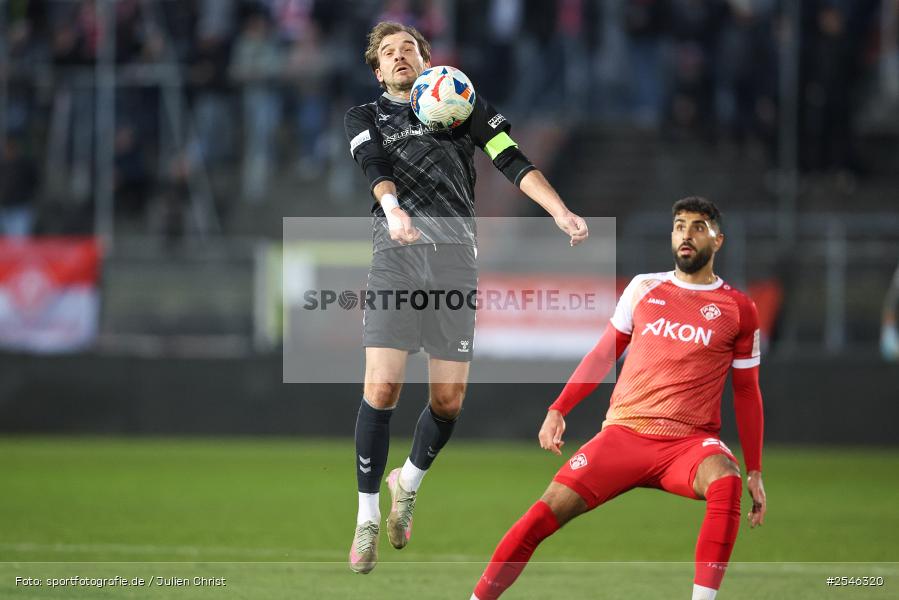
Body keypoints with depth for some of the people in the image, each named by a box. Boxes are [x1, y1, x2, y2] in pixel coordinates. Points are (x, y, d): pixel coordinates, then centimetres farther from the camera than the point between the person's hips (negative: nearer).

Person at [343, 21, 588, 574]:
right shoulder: (366, 118, 17)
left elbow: (514, 161, 7)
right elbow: (376, 167, -4)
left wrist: (561, 212, -9)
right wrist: (393, 211, -27)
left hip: (456, 258, 1)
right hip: (397, 254, -1)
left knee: (448, 398, -1)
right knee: (382, 388, -14)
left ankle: (409, 481, 28)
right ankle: (368, 519, -3)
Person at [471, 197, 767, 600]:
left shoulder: (738, 309, 6)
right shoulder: (644, 288, 11)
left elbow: (746, 392, 13)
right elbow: (603, 354, 20)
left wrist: (755, 471, 9)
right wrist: (558, 409, 12)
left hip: (689, 442, -2)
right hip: (624, 431, 2)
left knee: (726, 481, -37)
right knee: (549, 509, -15)